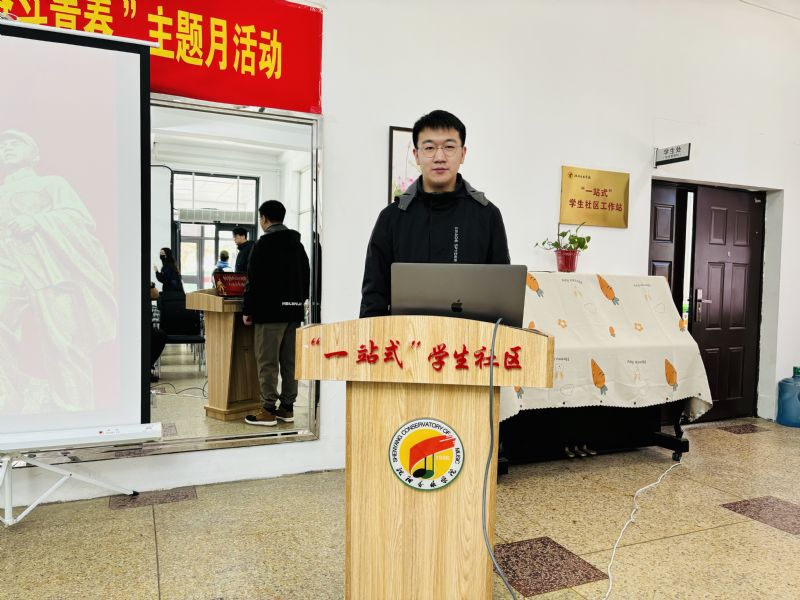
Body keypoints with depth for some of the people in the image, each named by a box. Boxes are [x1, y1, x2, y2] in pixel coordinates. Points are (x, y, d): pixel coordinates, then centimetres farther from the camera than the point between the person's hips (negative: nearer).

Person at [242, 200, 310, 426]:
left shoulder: (264, 243, -8)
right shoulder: (297, 243, 14)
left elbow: (254, 280, -12)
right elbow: (306, 276, 17)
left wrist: (247, 310, -7)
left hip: (270, 310, -7)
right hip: (294, 310, 7)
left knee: (267, 362, -2)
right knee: (290, 361, 10)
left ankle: (268, 411, 0)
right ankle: (287, 408, 15)